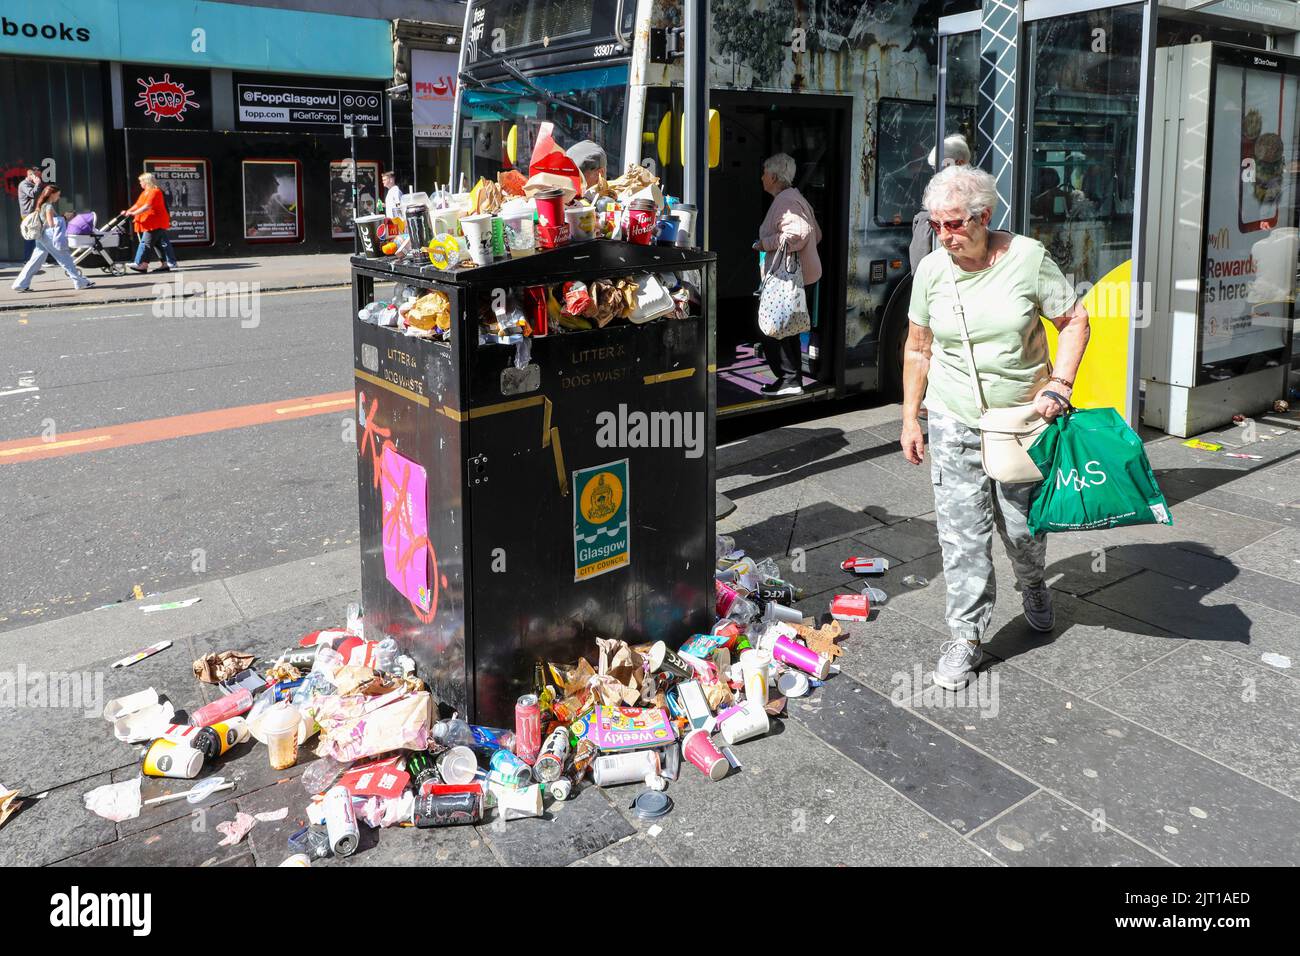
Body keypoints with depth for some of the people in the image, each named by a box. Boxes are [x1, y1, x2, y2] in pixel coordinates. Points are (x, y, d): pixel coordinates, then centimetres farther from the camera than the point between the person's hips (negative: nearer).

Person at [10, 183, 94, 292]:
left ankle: (20, 284, 6)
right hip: (49, 237, -9)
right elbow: (51, 224, -17)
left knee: (35, 261, 8)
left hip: (40, 237, 9)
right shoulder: (49, 206, -13)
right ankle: (80, 282, 5)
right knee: (65, 259, 0)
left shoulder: (41, 205, 14)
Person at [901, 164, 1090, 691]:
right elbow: (918, 349, 7)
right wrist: (910, 418, 6)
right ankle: (966, 637, 12)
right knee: (962, 533, -1)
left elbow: (1075, 320, -1)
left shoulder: (1027, 257, -10)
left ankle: (1033, 586, 45)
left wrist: (1059, 383, -14)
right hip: (954, 425, 1)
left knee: (1023, 526, 11)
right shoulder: (931, 270, -3)